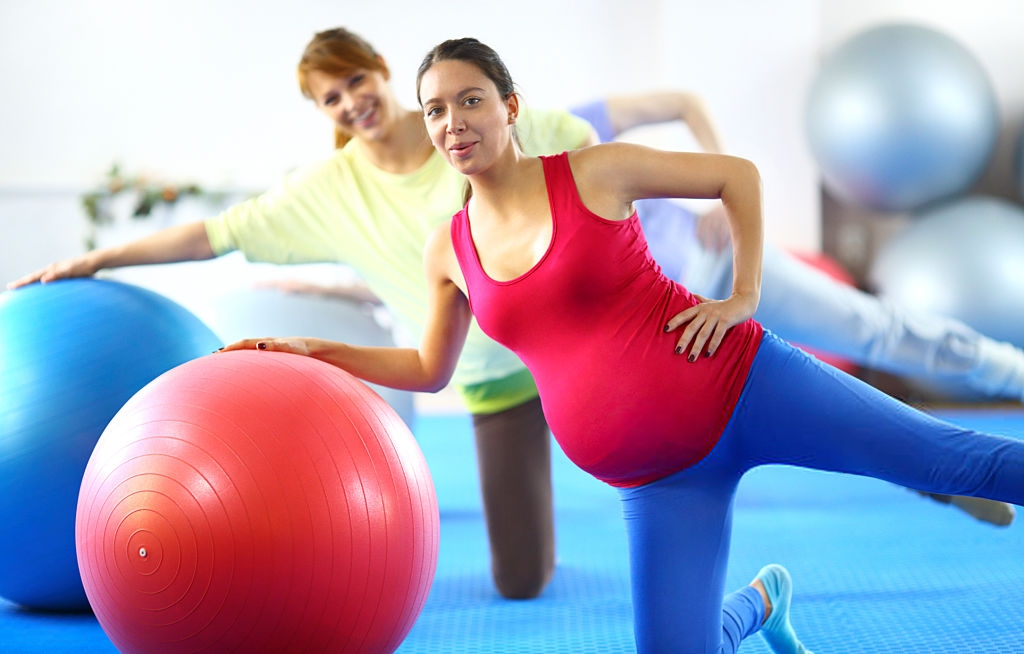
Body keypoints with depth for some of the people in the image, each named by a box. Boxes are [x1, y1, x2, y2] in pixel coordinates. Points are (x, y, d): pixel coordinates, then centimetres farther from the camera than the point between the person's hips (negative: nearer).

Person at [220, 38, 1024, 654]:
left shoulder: (595, 172, -6)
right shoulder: (449, 250, 6)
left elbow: (738, 175, 4)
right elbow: (430, 368, 20)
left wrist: (744, 295, -5)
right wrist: (315, 349, 14)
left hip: (737, 386, -3)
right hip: (657, 480, 4)